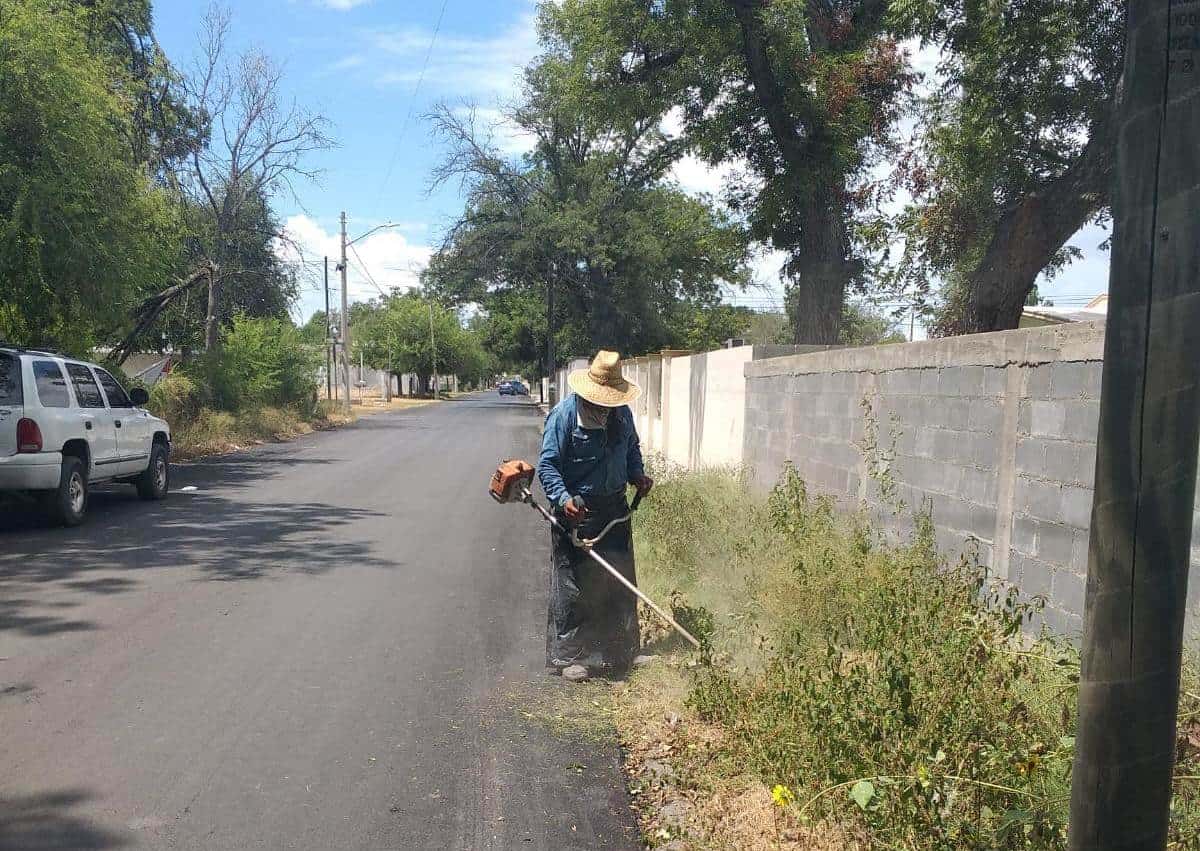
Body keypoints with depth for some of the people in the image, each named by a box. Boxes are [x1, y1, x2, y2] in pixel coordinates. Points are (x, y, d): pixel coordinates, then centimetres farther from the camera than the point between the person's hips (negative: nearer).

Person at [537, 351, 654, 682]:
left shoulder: (622, 412, 5)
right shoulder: (565, 414, -14)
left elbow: (632, 449, 22)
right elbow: (547, 464, -15)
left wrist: (638, 476, 3)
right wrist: (563, 499, -28)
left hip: (614, 508, 6)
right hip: (577, 511, -6)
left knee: (619, 581, 13)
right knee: (572, 586, -2)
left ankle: (616, 650, 28)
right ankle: (568, 655, 10)